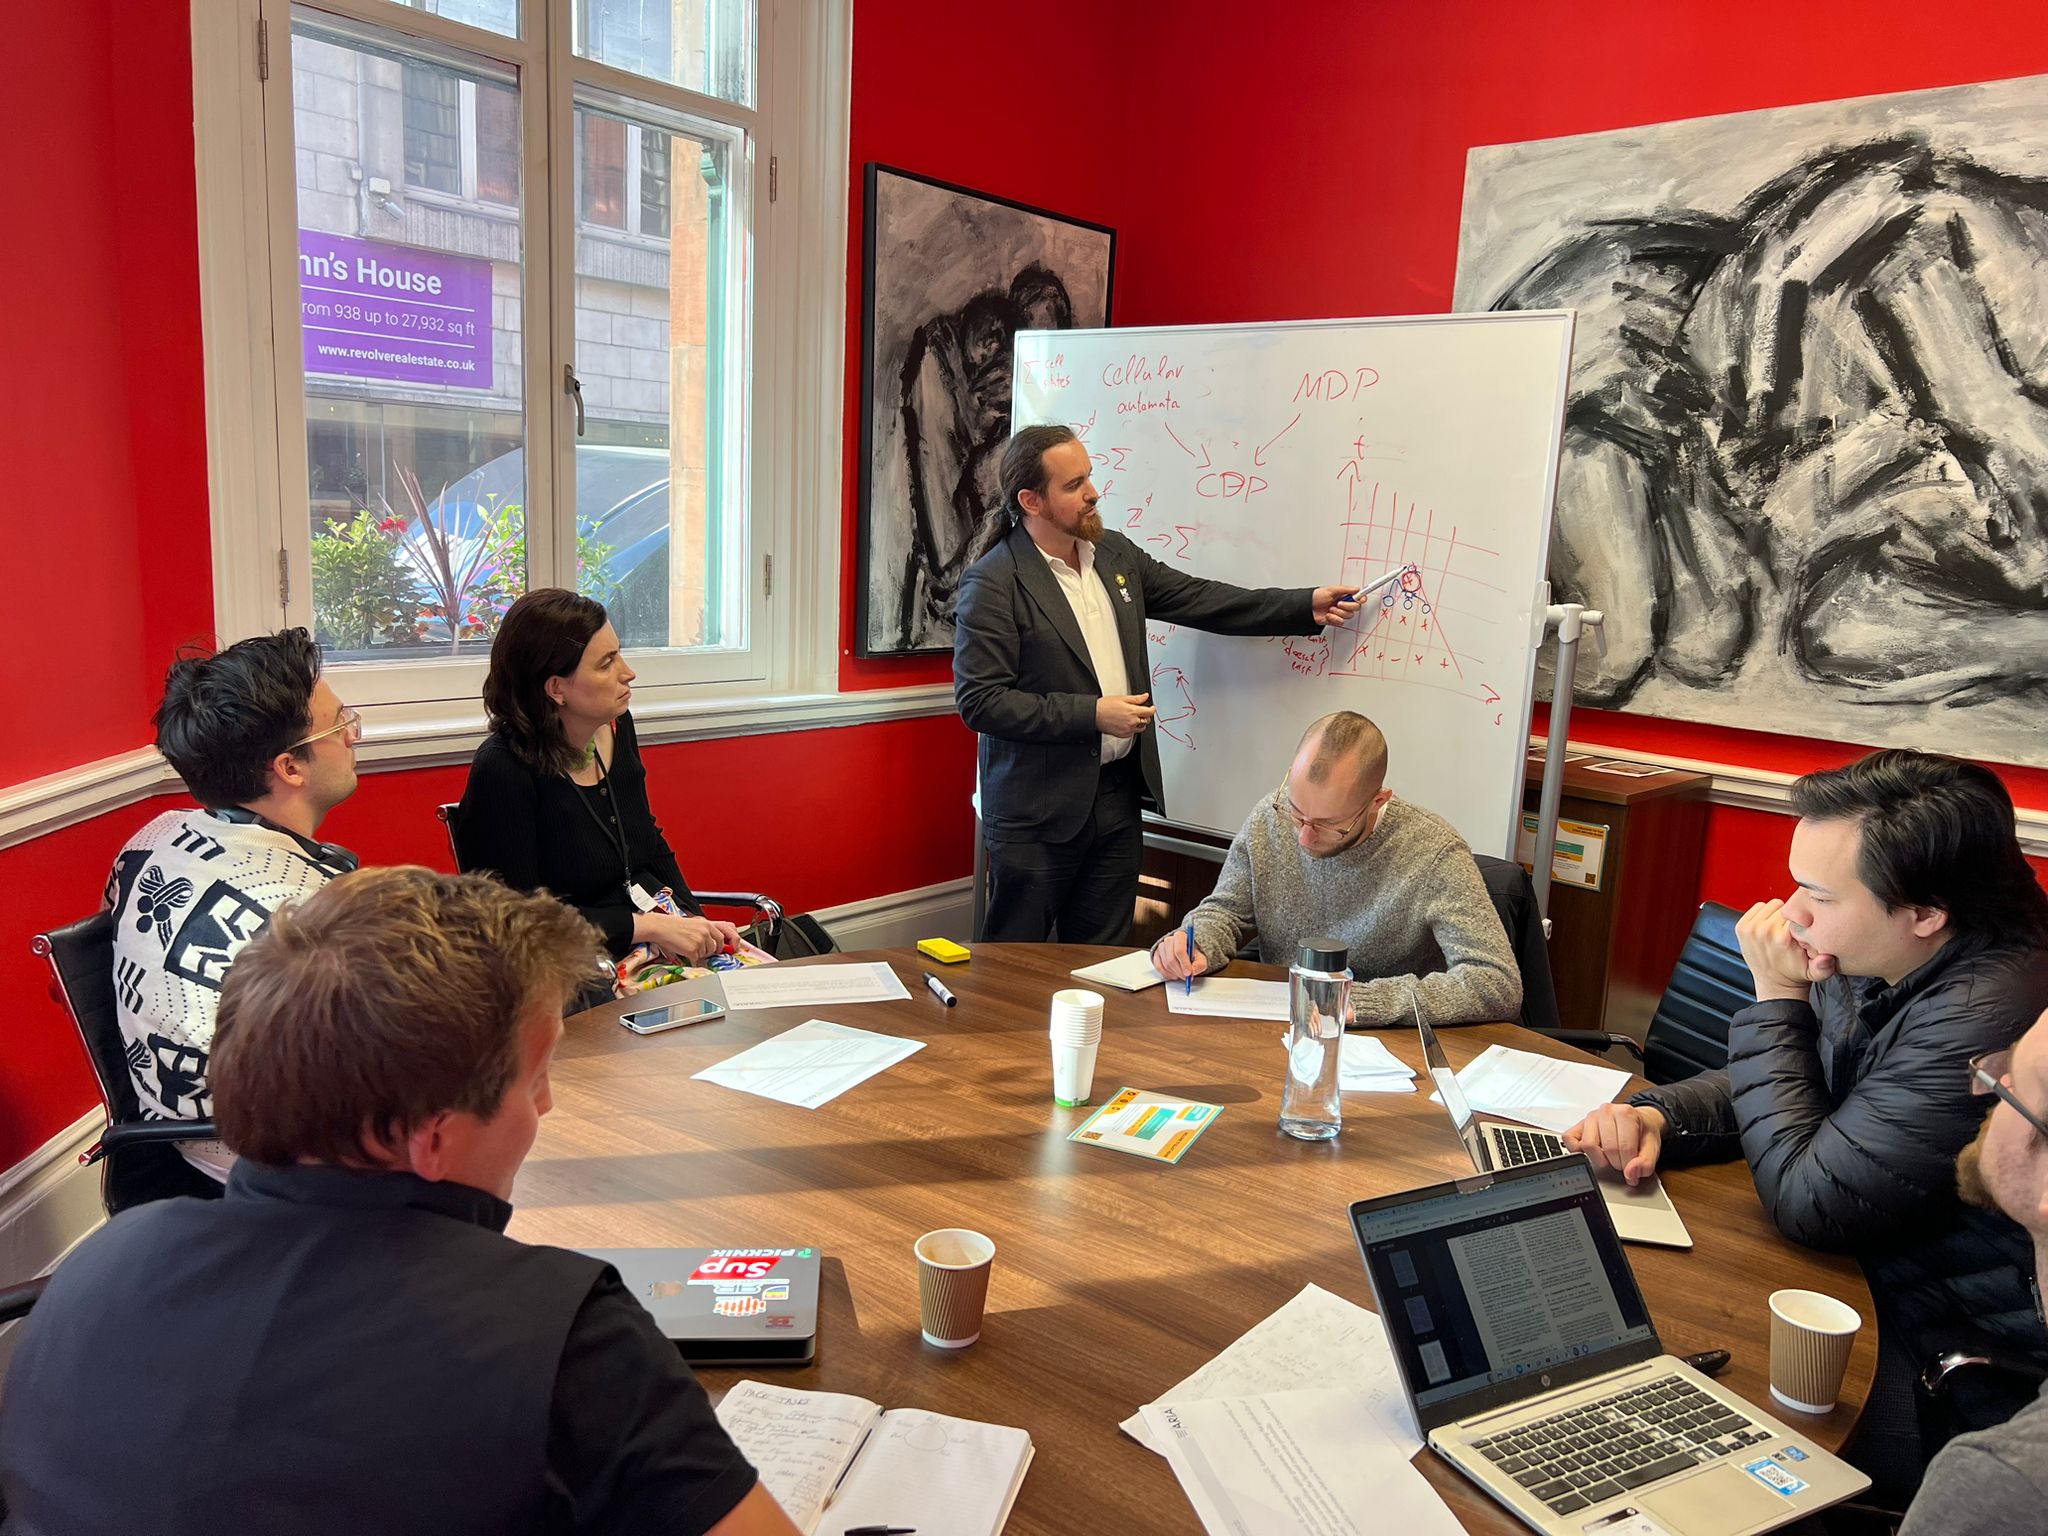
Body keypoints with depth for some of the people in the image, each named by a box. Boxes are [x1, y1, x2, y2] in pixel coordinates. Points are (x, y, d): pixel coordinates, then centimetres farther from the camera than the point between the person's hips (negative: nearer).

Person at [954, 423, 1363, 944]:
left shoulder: (1117, 554, 9)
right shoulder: (992, 583, -13)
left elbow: (1201, 599, 13)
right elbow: (979, 701, -17)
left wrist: (1307, 606, 5)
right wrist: (1092, 714, -18)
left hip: (1118, 793, 7)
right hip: (1037, 809, -6)